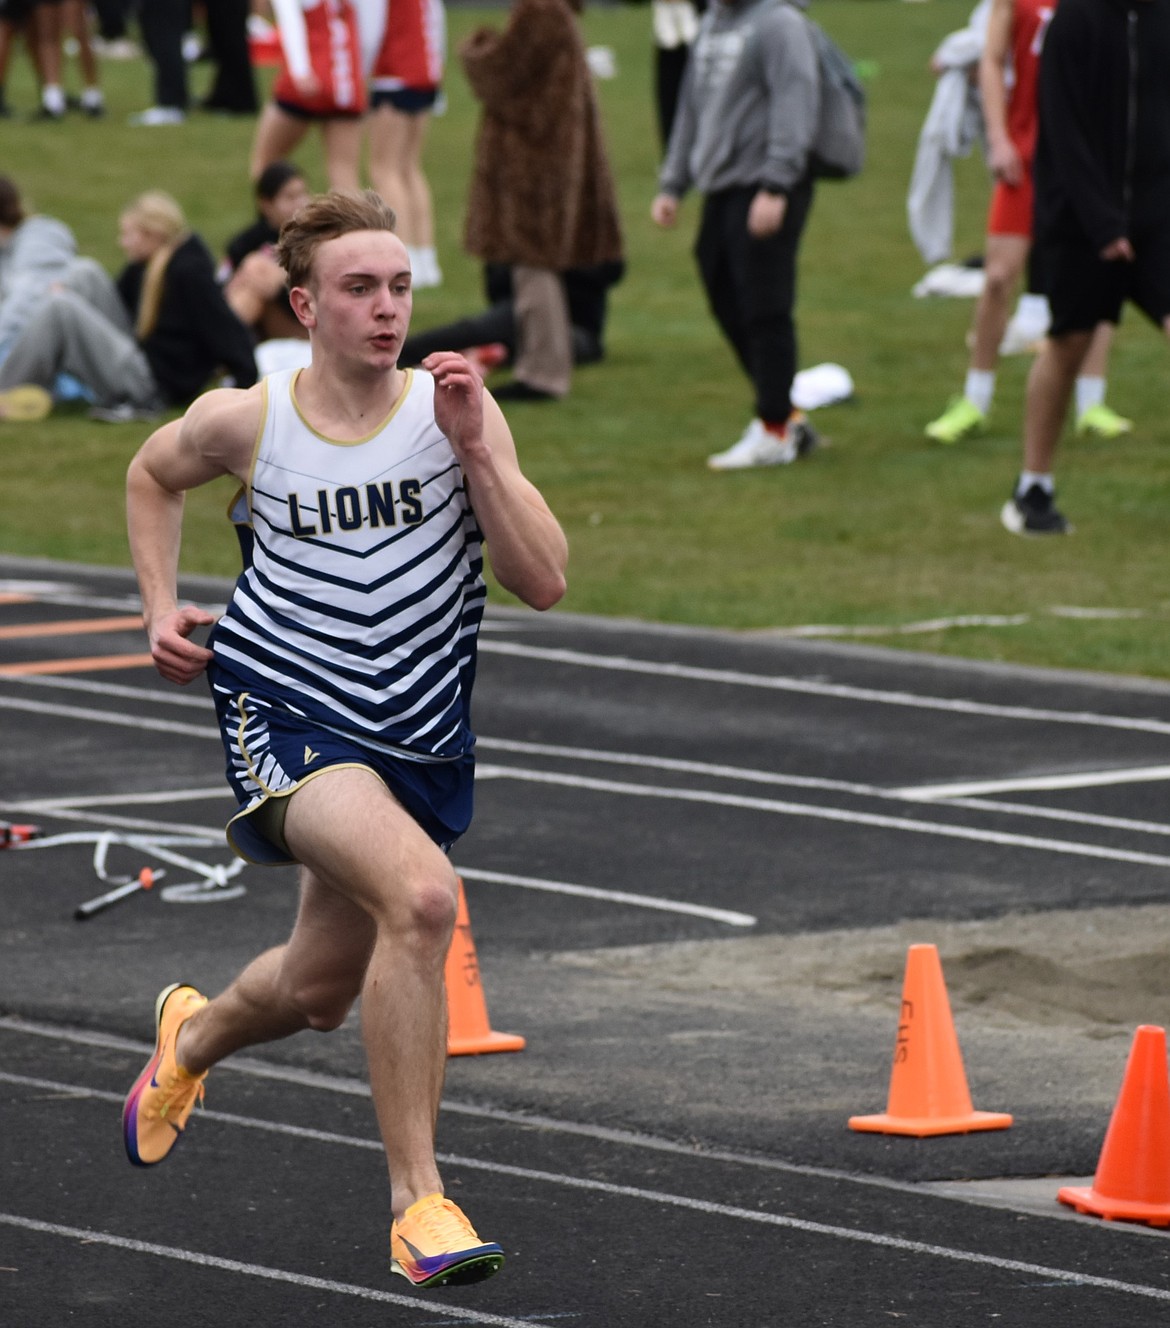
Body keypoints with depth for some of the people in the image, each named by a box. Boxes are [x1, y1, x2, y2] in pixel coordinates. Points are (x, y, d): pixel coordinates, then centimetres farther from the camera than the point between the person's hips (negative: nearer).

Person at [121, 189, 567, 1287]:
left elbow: (544, 582, -11)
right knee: (420, 894, -31)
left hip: (417, 734, 4)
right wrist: (161, 610, 7)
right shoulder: (245, 421, -6)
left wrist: (476, 449, -20)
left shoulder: (454, 411, -6)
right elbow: (153, 474, 18)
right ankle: (416, 1199, -25)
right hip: (285, 711, -4)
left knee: (319, 993, 18)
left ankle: (191, 1036, 56)